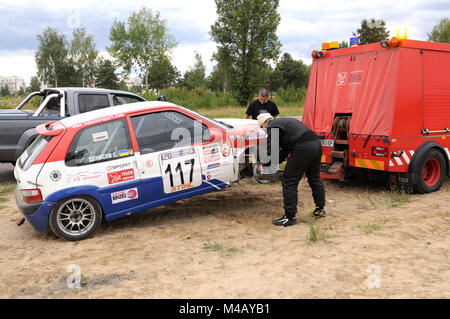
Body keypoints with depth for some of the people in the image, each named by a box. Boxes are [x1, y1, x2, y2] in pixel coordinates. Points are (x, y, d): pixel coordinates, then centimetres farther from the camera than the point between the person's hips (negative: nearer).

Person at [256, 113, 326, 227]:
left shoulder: (272, 127, 0)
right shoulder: (283, 121, 29)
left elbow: (271, 152, -5)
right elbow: (285, 150, 31)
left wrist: (263, 165, 10)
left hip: (303, 148, -10)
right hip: (317, 144, 10)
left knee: (289, 182, -1)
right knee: (315, 179, 24)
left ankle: (290, 217, 3)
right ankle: (320, 209, 38)